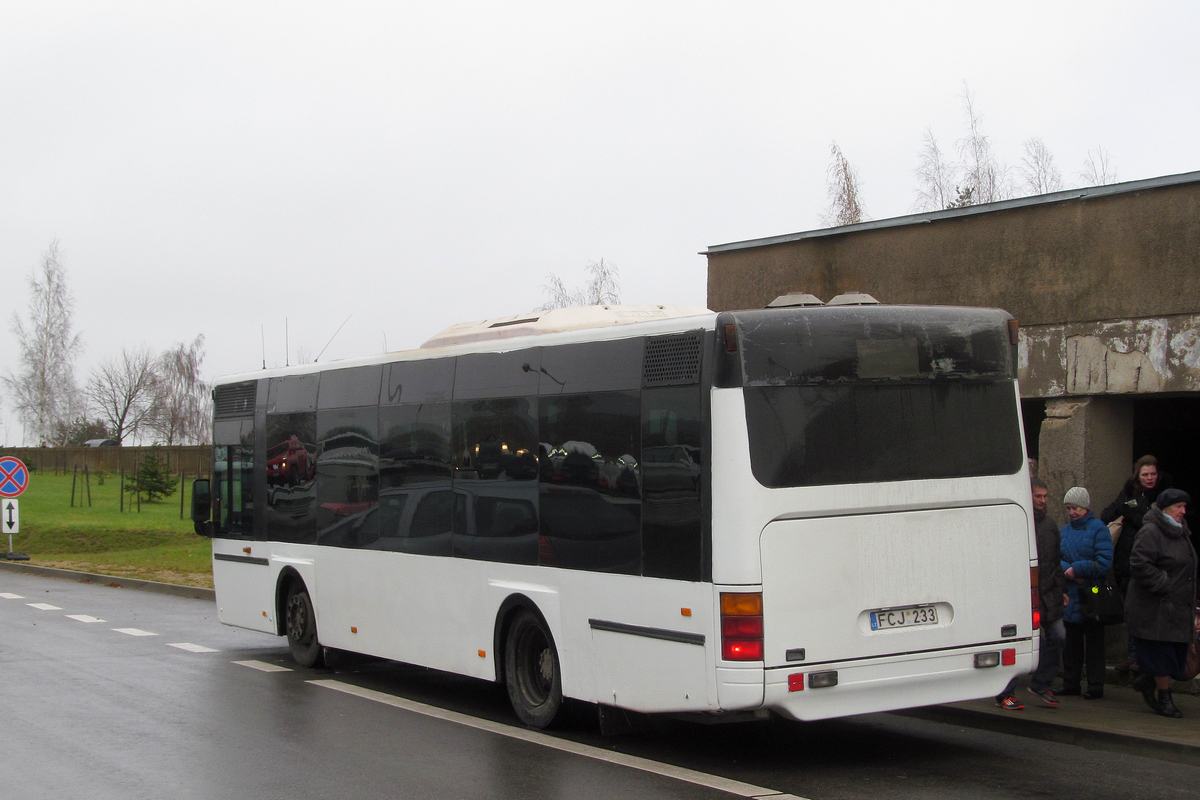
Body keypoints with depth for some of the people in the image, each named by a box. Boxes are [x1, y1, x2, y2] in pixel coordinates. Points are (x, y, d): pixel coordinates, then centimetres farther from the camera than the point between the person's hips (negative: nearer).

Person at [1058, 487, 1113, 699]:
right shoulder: (1064, 531, 12)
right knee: (1071, 642, 11)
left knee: (1093, 643, 1)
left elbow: (1104, 562, -13)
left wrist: (1077, 569, -14)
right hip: (1070, 595, 5)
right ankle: (1070, 683, 19)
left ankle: (1095, 686, 7)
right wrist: (1068, 571, -12)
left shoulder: (1098, 529, -6)